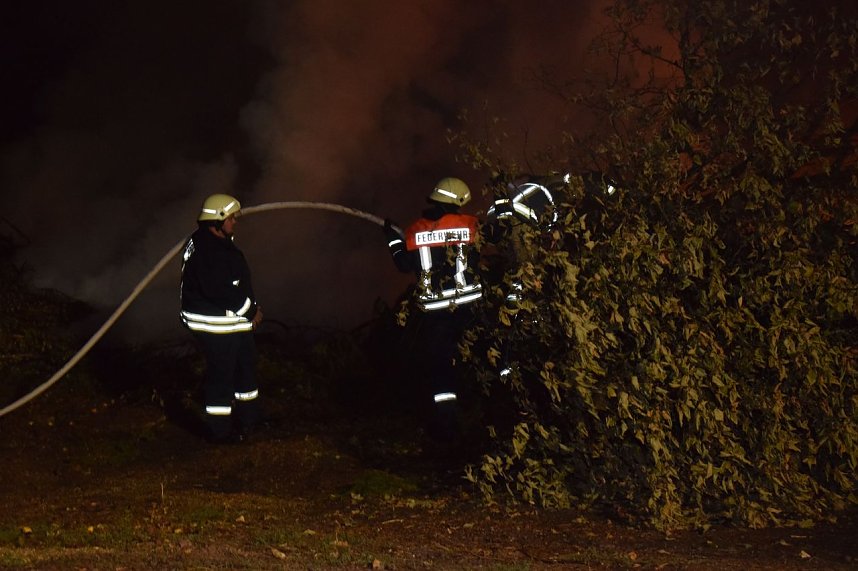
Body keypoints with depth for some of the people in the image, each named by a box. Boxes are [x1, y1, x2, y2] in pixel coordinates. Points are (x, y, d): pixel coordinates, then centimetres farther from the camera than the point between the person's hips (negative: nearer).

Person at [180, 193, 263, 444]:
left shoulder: (221, 244, 12)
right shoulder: (204, 250, -22)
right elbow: (219, 290, -27)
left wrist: (252, 308, 6)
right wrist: (250, 310, -18)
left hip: (235, 321, 11)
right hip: (215, 325, -11)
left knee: (245, 365, 20)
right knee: (221, 375, -3)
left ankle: (248, 417, 34)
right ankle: (220, 430, 7)